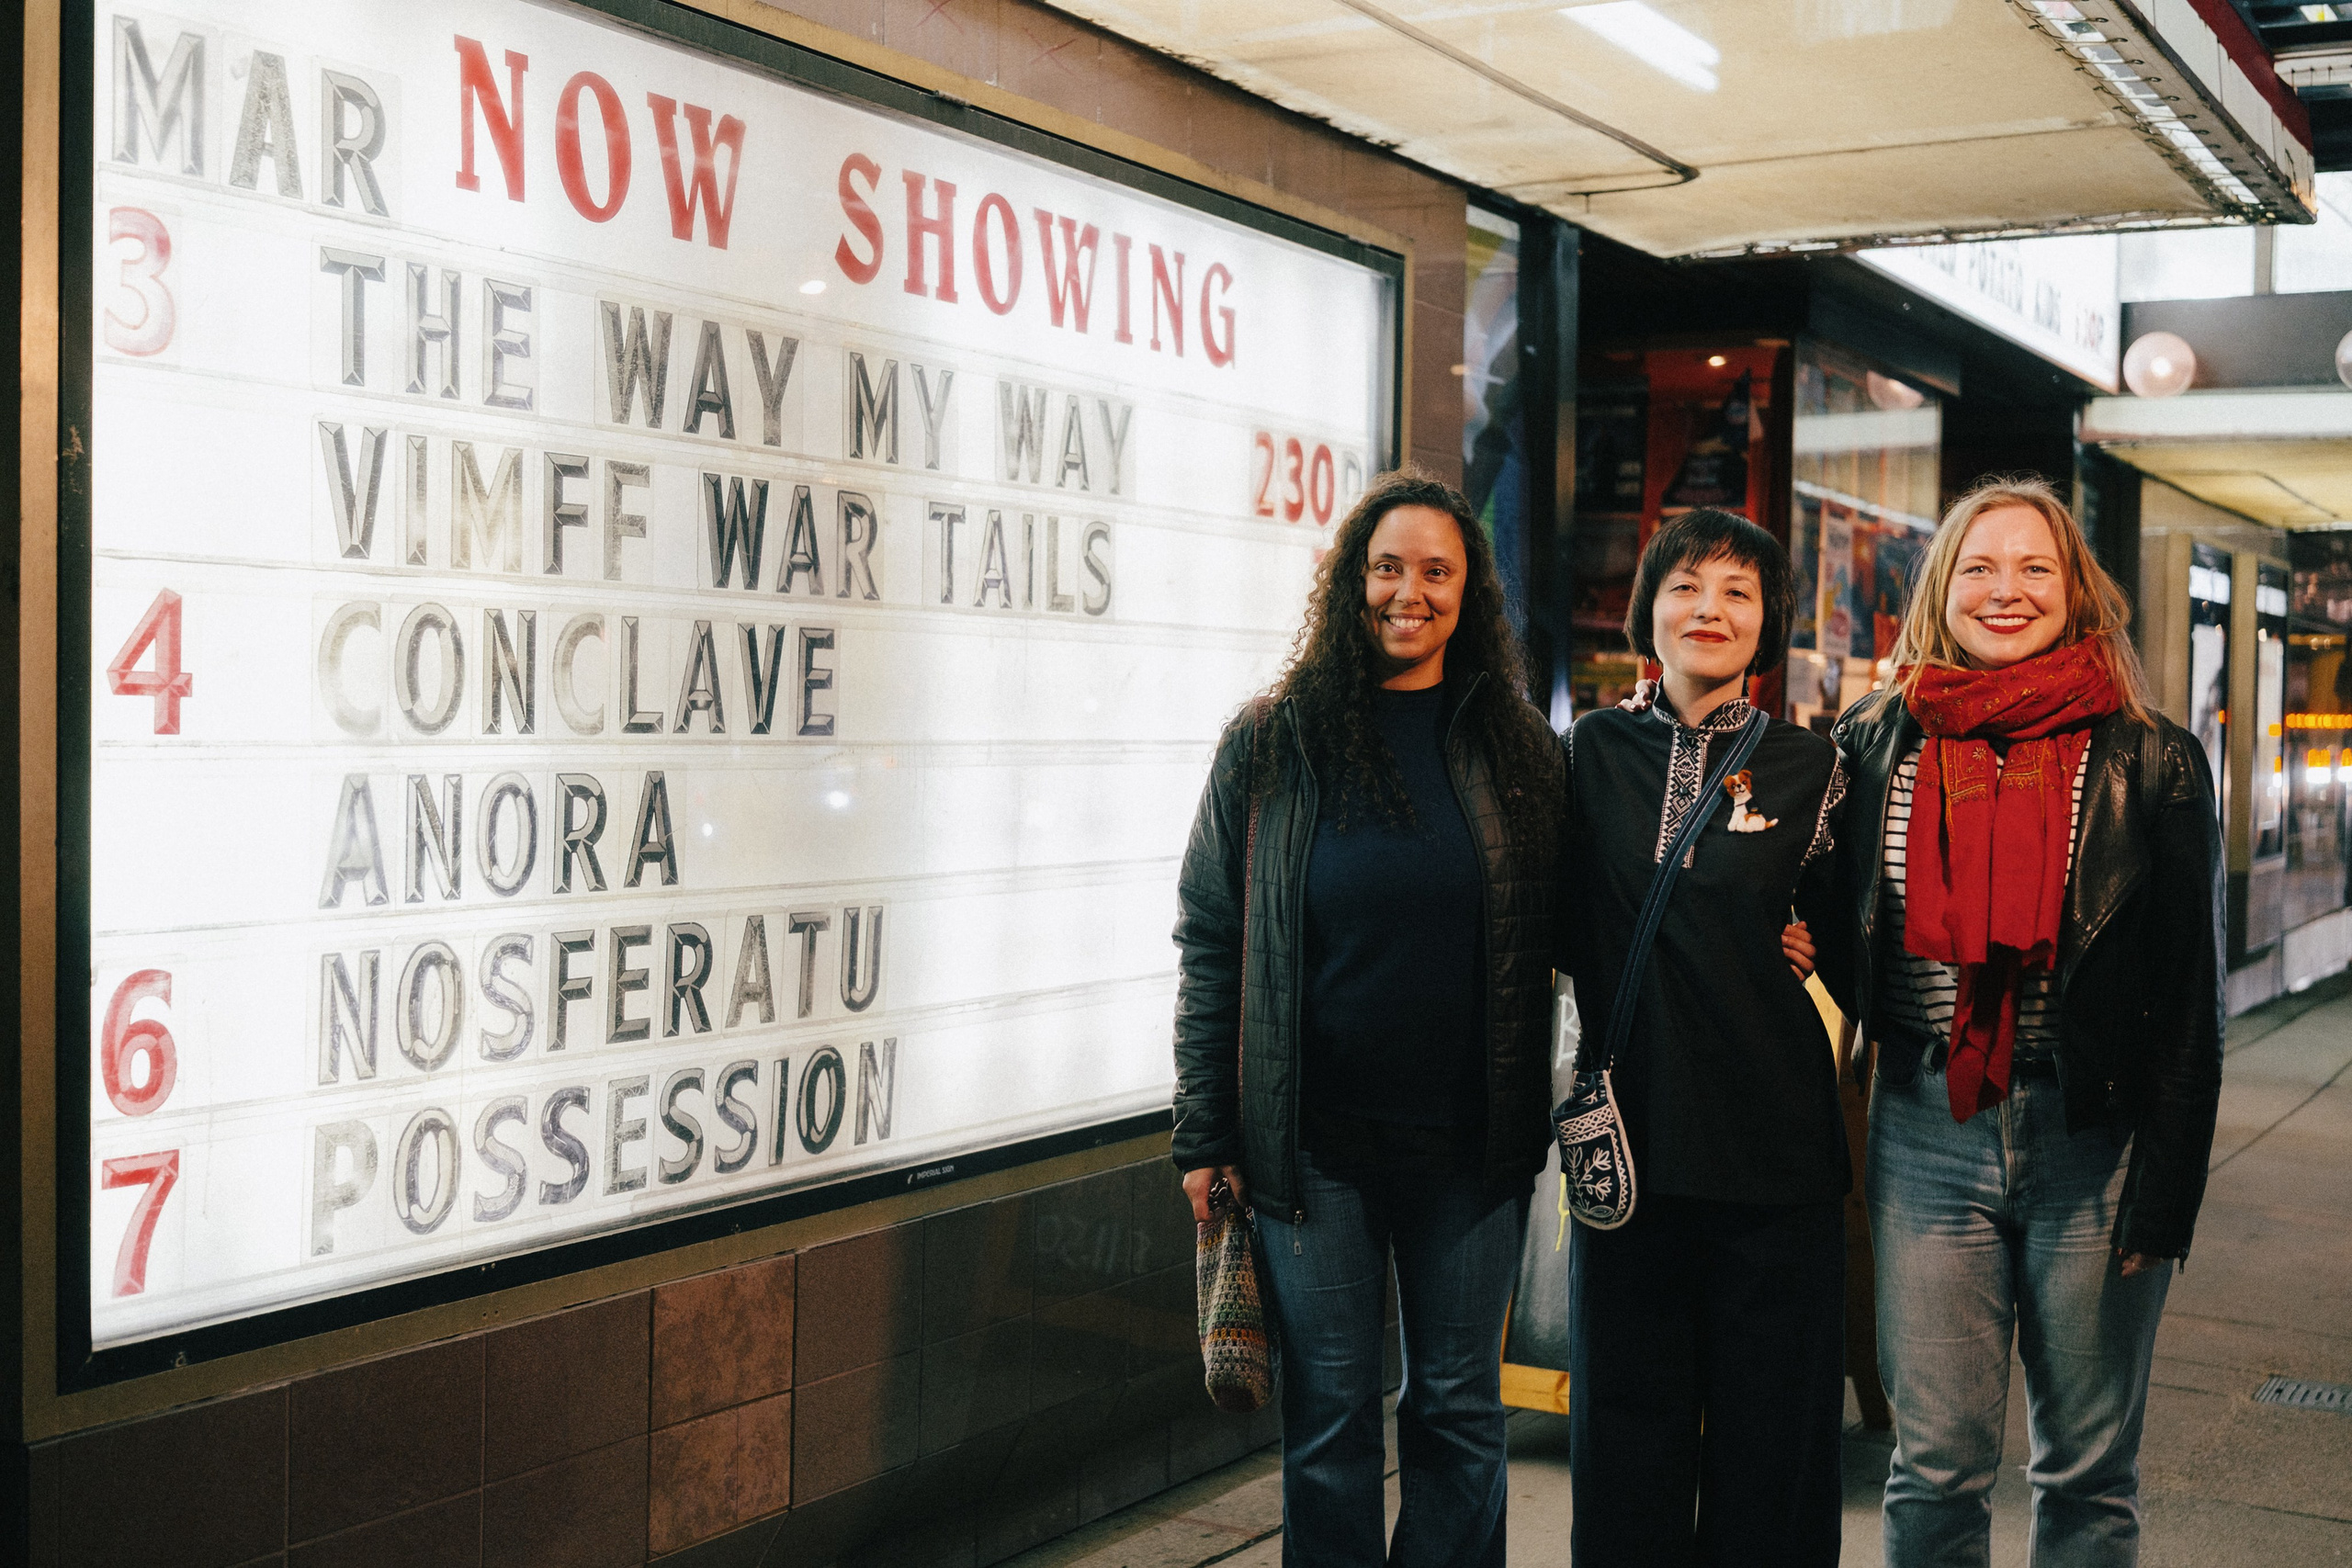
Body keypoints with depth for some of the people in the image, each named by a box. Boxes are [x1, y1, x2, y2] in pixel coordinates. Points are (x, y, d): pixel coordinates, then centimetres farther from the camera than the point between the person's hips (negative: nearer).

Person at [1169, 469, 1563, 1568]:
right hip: (1317, 1139, -1)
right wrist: (1203, 1134, -2)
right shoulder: (1272, 744, 0)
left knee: (1461, 1408, 10)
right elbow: (1210, 943, 1)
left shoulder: (1517, 748, 4)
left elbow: (1556, 942, 9)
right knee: (1330, 1413, 7)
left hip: (1471, 1144, 1)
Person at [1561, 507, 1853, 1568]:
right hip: (1630, 1130, 1)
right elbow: (1567, 928, 12)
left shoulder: (1807, 766, 3)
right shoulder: (1593, 751, 6)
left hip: (1774, 1144, -1)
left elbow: (1848, 946, 10)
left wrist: (1803, 944, -6)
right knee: (1625, 1419, 8)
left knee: (1770, 1435, 5)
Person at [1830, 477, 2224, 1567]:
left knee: (2089, 1472, 10)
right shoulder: (1876, 745, 6)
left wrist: (2166, 1187, -5)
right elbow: (1841, 947, 16)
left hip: (2094, 1144, -1)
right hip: (1929, 1137, 1)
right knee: (1935, 1462, 6)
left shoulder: (2151, 762, 0)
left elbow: (2190, 998, -1)